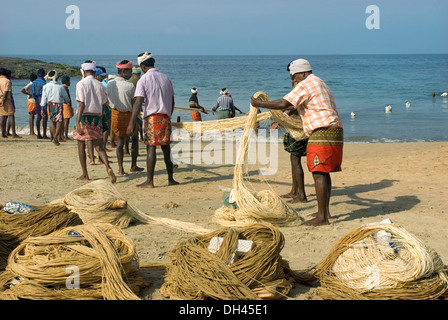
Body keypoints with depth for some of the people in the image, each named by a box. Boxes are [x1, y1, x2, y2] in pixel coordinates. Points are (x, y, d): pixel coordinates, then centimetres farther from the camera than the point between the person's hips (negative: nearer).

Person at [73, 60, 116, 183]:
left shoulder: (81, 84, -8)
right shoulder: (100, 86, 7)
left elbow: (81, 104, -16)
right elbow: (103, 105, 10)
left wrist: (78, 122, -17)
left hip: (84, 117, -4)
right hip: (96, 117, 4)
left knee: (81, 146, 9)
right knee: (99, 146, 5)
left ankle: (85, 175, 13)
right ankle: (108, 168, -19)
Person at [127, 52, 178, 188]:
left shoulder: (143, 80, -6)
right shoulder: (166, 78, 12)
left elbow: (138, 102, -14)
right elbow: (172, 101, 16)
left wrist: (132, 123, -16)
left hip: (151, 117, -5)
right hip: (165, 117, 5)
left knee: (151, 148, -3)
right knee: (166, 148, 11)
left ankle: (149, 181, -3)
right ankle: (171, 179, 16)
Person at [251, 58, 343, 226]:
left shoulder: (306, 85, -7)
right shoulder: (319, 83, 25)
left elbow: (283, 104, -15)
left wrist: (259, 104, -7)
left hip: (322, 132, -10)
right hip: (335, 131, 10)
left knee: (319, 173, -11)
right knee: (324, 173, 15)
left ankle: (322, 217, -12)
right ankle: (325, 211, 22)